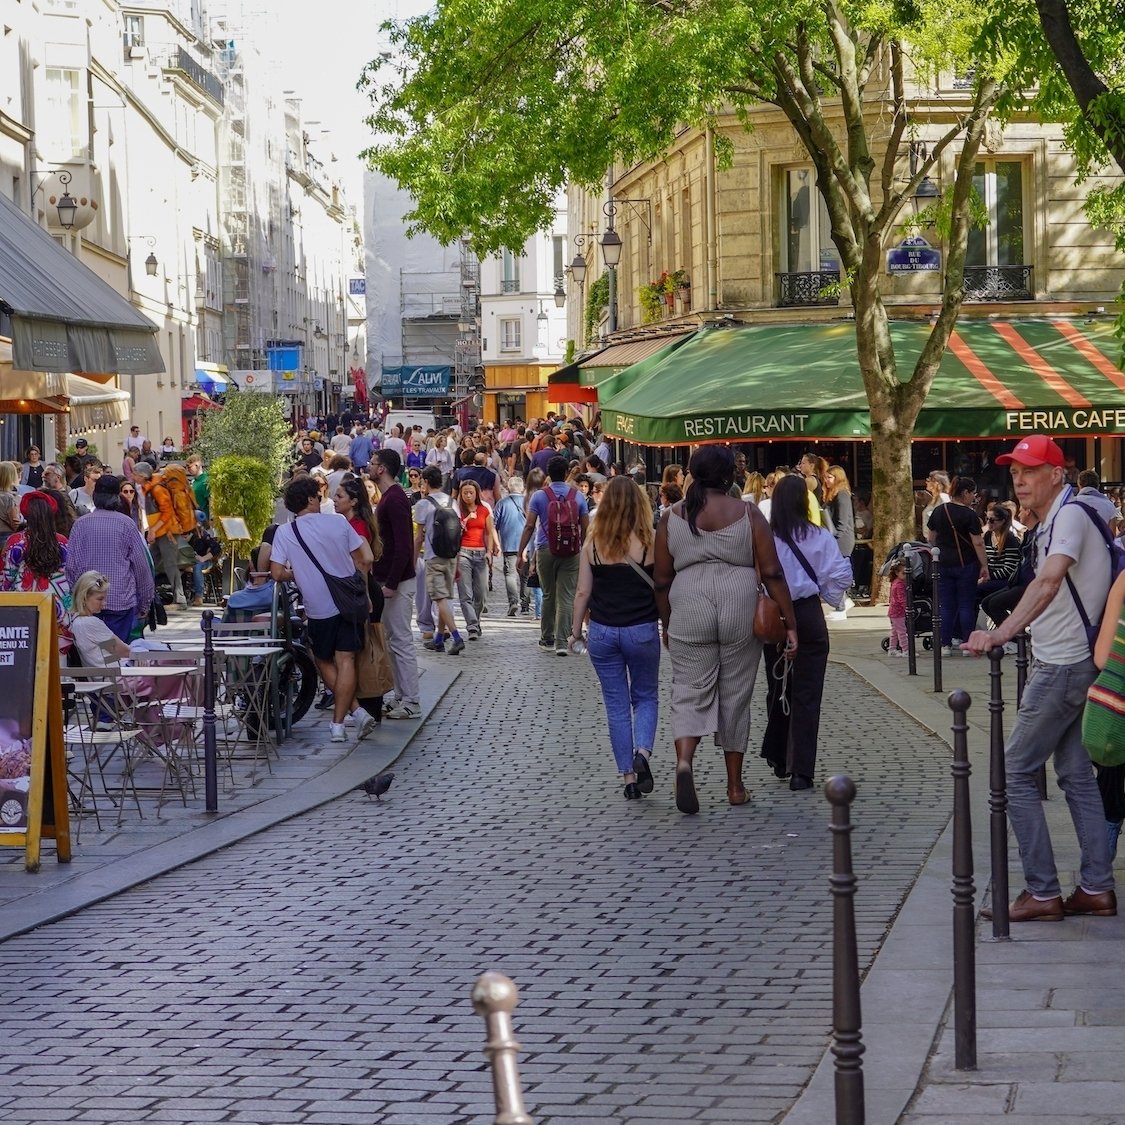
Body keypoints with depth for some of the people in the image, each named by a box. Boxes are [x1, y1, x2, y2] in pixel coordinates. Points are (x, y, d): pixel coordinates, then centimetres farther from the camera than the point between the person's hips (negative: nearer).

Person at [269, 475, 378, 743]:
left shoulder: (284, 532, -5)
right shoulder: (337, 522, -3)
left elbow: (278, 574, -8)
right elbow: (363, 561, 0)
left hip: (319, 609, 0)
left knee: (324, 662, 15)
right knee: (345, 661, 0)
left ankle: (356, 711, 6)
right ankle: (338, 724, -6)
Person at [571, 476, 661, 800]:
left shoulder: (593, 544, -3)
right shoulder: (650, 542, -8)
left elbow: (583, 592, 0)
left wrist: (576, 628, 12)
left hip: (602, 632, 1)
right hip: (642, 631, -1)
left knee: (616, 706, 10)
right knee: (646, 697, 15)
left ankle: (628, 776, 8)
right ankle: (642, 752, -11)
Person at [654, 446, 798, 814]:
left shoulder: (671, 518, 4)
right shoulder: (748, 514, 1)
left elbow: (662, 580, 7)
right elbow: (772, 573, -2)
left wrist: (666, 624, 20)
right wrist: (790, 623, 2)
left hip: (690, 615, 0)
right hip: (741, 613, 0)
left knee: (689, 693, 4)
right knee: (735, 697, 11)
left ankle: (684, 761, -24)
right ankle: (735, 786, 18)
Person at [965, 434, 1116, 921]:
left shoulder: (1069, 515, -19)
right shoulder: (1056, 519, 13)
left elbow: (1049, 580, -36)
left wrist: (1002, 632, -46)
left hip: (1063, 666, -10)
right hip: (1069, 663, 10)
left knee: (1015, 771, -6)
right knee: (1076, 773, 12)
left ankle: (1042, 892, -2)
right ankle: (1097, 887, 15)